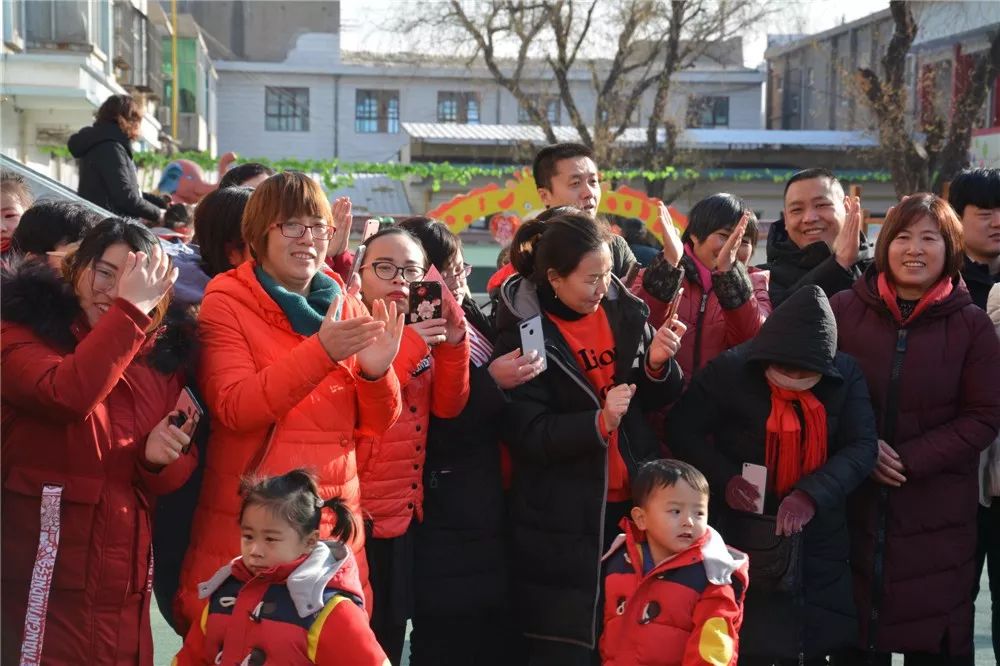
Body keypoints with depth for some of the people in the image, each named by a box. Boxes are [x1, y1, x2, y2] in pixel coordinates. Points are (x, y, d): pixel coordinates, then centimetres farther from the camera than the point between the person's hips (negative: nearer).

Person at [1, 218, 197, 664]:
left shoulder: (162, 353, 10)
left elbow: (176, 474, 12)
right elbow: (67, 396, -26)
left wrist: (160, 458, -11)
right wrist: (130, 309, -24)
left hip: (123, 574, 5)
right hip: (43, 570, -5)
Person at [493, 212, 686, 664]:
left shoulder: (624, 310, 2)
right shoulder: (522, 333, -11)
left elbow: (655, 401, 10)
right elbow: (526, 435, -15)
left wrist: (657, 364, -10)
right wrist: (597, 423, -27)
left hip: (634, 501, 4)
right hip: (562, 520, -4)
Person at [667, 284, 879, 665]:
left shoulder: (846, 375, -2)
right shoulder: (729, 371, -10)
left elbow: (862, 446, -8)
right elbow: (682, 429, -3)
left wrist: (813, 494, -24)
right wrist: (724, 479, -17)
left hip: (818, 540, 3)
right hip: (745, 540, -3)